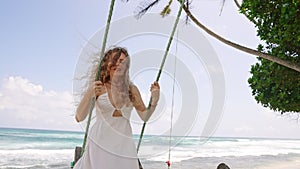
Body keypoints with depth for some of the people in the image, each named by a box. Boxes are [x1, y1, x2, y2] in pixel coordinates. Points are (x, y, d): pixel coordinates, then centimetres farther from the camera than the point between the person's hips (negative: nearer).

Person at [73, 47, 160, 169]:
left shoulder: (132, 89, 2)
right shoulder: (98, 87, -5)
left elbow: (145, 117, 8)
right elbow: (79, 118, -9)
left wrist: (155, 101, -8)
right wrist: (89, 94, -23)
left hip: (123, 144, 2)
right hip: (99, 144, -2)